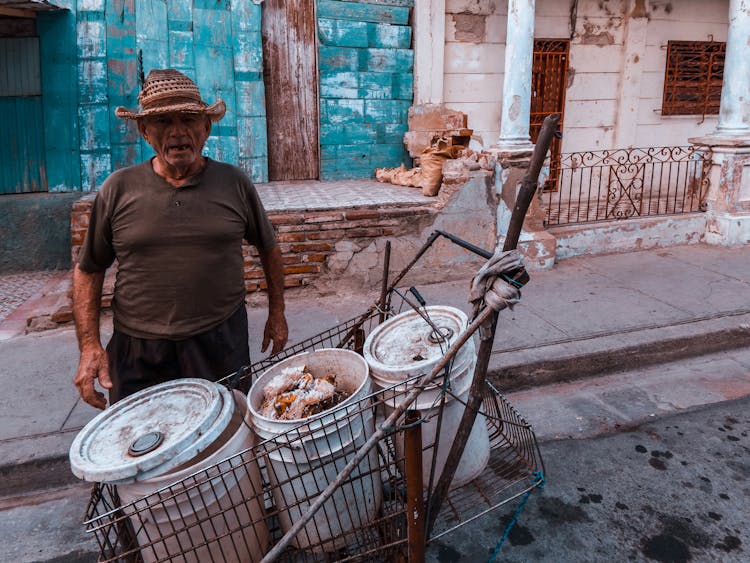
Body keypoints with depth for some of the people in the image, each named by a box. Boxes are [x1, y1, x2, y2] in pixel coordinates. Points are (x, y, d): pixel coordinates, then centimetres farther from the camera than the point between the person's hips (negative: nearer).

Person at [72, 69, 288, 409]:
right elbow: (88, 269, 6)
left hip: (221, 344, 0)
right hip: (138, 353, 1)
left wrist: (277, 314, 12)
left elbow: (268, 249, 11)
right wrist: (89, 345, -2)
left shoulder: (234, 183, 0)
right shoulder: (118, 189, 0)